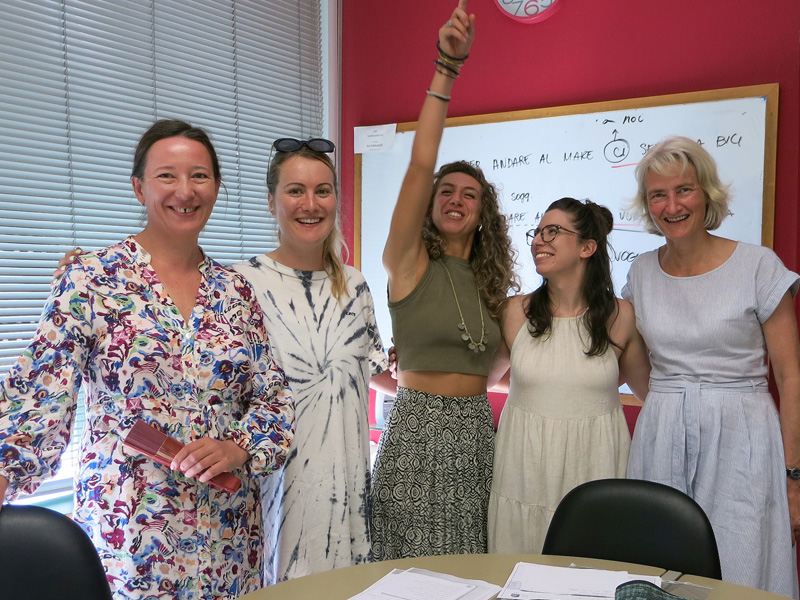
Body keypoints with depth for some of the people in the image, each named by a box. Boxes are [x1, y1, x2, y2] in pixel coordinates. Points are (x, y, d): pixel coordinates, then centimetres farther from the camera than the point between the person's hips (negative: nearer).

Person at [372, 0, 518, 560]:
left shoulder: (489, 282, 10)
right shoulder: (409, 261, -4)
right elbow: (421, 164, -18)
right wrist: (446, 68, -22)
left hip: (477, 431, 5)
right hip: (419, 430, -5)